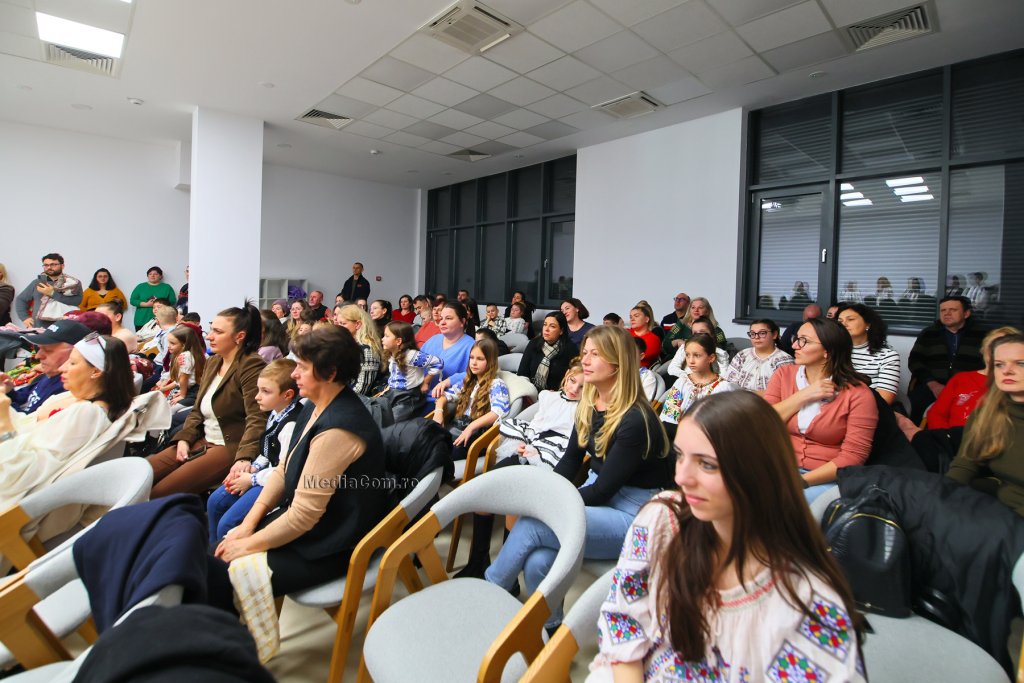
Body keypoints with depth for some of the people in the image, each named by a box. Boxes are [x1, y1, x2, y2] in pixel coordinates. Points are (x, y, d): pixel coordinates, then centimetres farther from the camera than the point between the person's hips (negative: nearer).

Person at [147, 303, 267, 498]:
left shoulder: (251, 366, -16)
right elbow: (198, 410, 17)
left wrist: (244, 458, -36)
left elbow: (256, 419, -25)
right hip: (202, 441, 9)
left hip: (230, 447, -9)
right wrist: (184, 438, 1)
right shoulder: (212, 362, 12)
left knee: (159, 493, -16)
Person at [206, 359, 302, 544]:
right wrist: (250, 469, 2)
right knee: (214, 501, 20)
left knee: (227, 523, -11)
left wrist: (252, 479, -14)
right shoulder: (275, 413, 2)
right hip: (266, 473, 11)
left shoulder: (291, 424, -29)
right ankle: (214, 550, 40)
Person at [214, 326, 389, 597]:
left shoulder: (336, 430, -29)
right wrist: (248, 524, 1)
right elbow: (283, 470, 9)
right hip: (303, 520, 9)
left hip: (332, 547, -9)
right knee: (219, 552, 5)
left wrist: (247, 544, -11)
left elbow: (304, 514, -24)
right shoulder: (317, 409, 3)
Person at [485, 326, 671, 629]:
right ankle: (548, 630, 6)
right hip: (594, 498, 6)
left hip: (631, 516, -6)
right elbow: (571, 460, 10)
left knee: (530, 526, -22)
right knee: (537, 562, -21)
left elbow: (603, 490, -18)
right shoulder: (588, 405, 2)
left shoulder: (636, 420, -21)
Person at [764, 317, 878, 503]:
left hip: (826, 479, -3)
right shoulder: (784, 374, 3)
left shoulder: (858, 393, -8)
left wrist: (801, 481, -19)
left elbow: (852, 456, -11)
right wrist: (803, 396, -13)